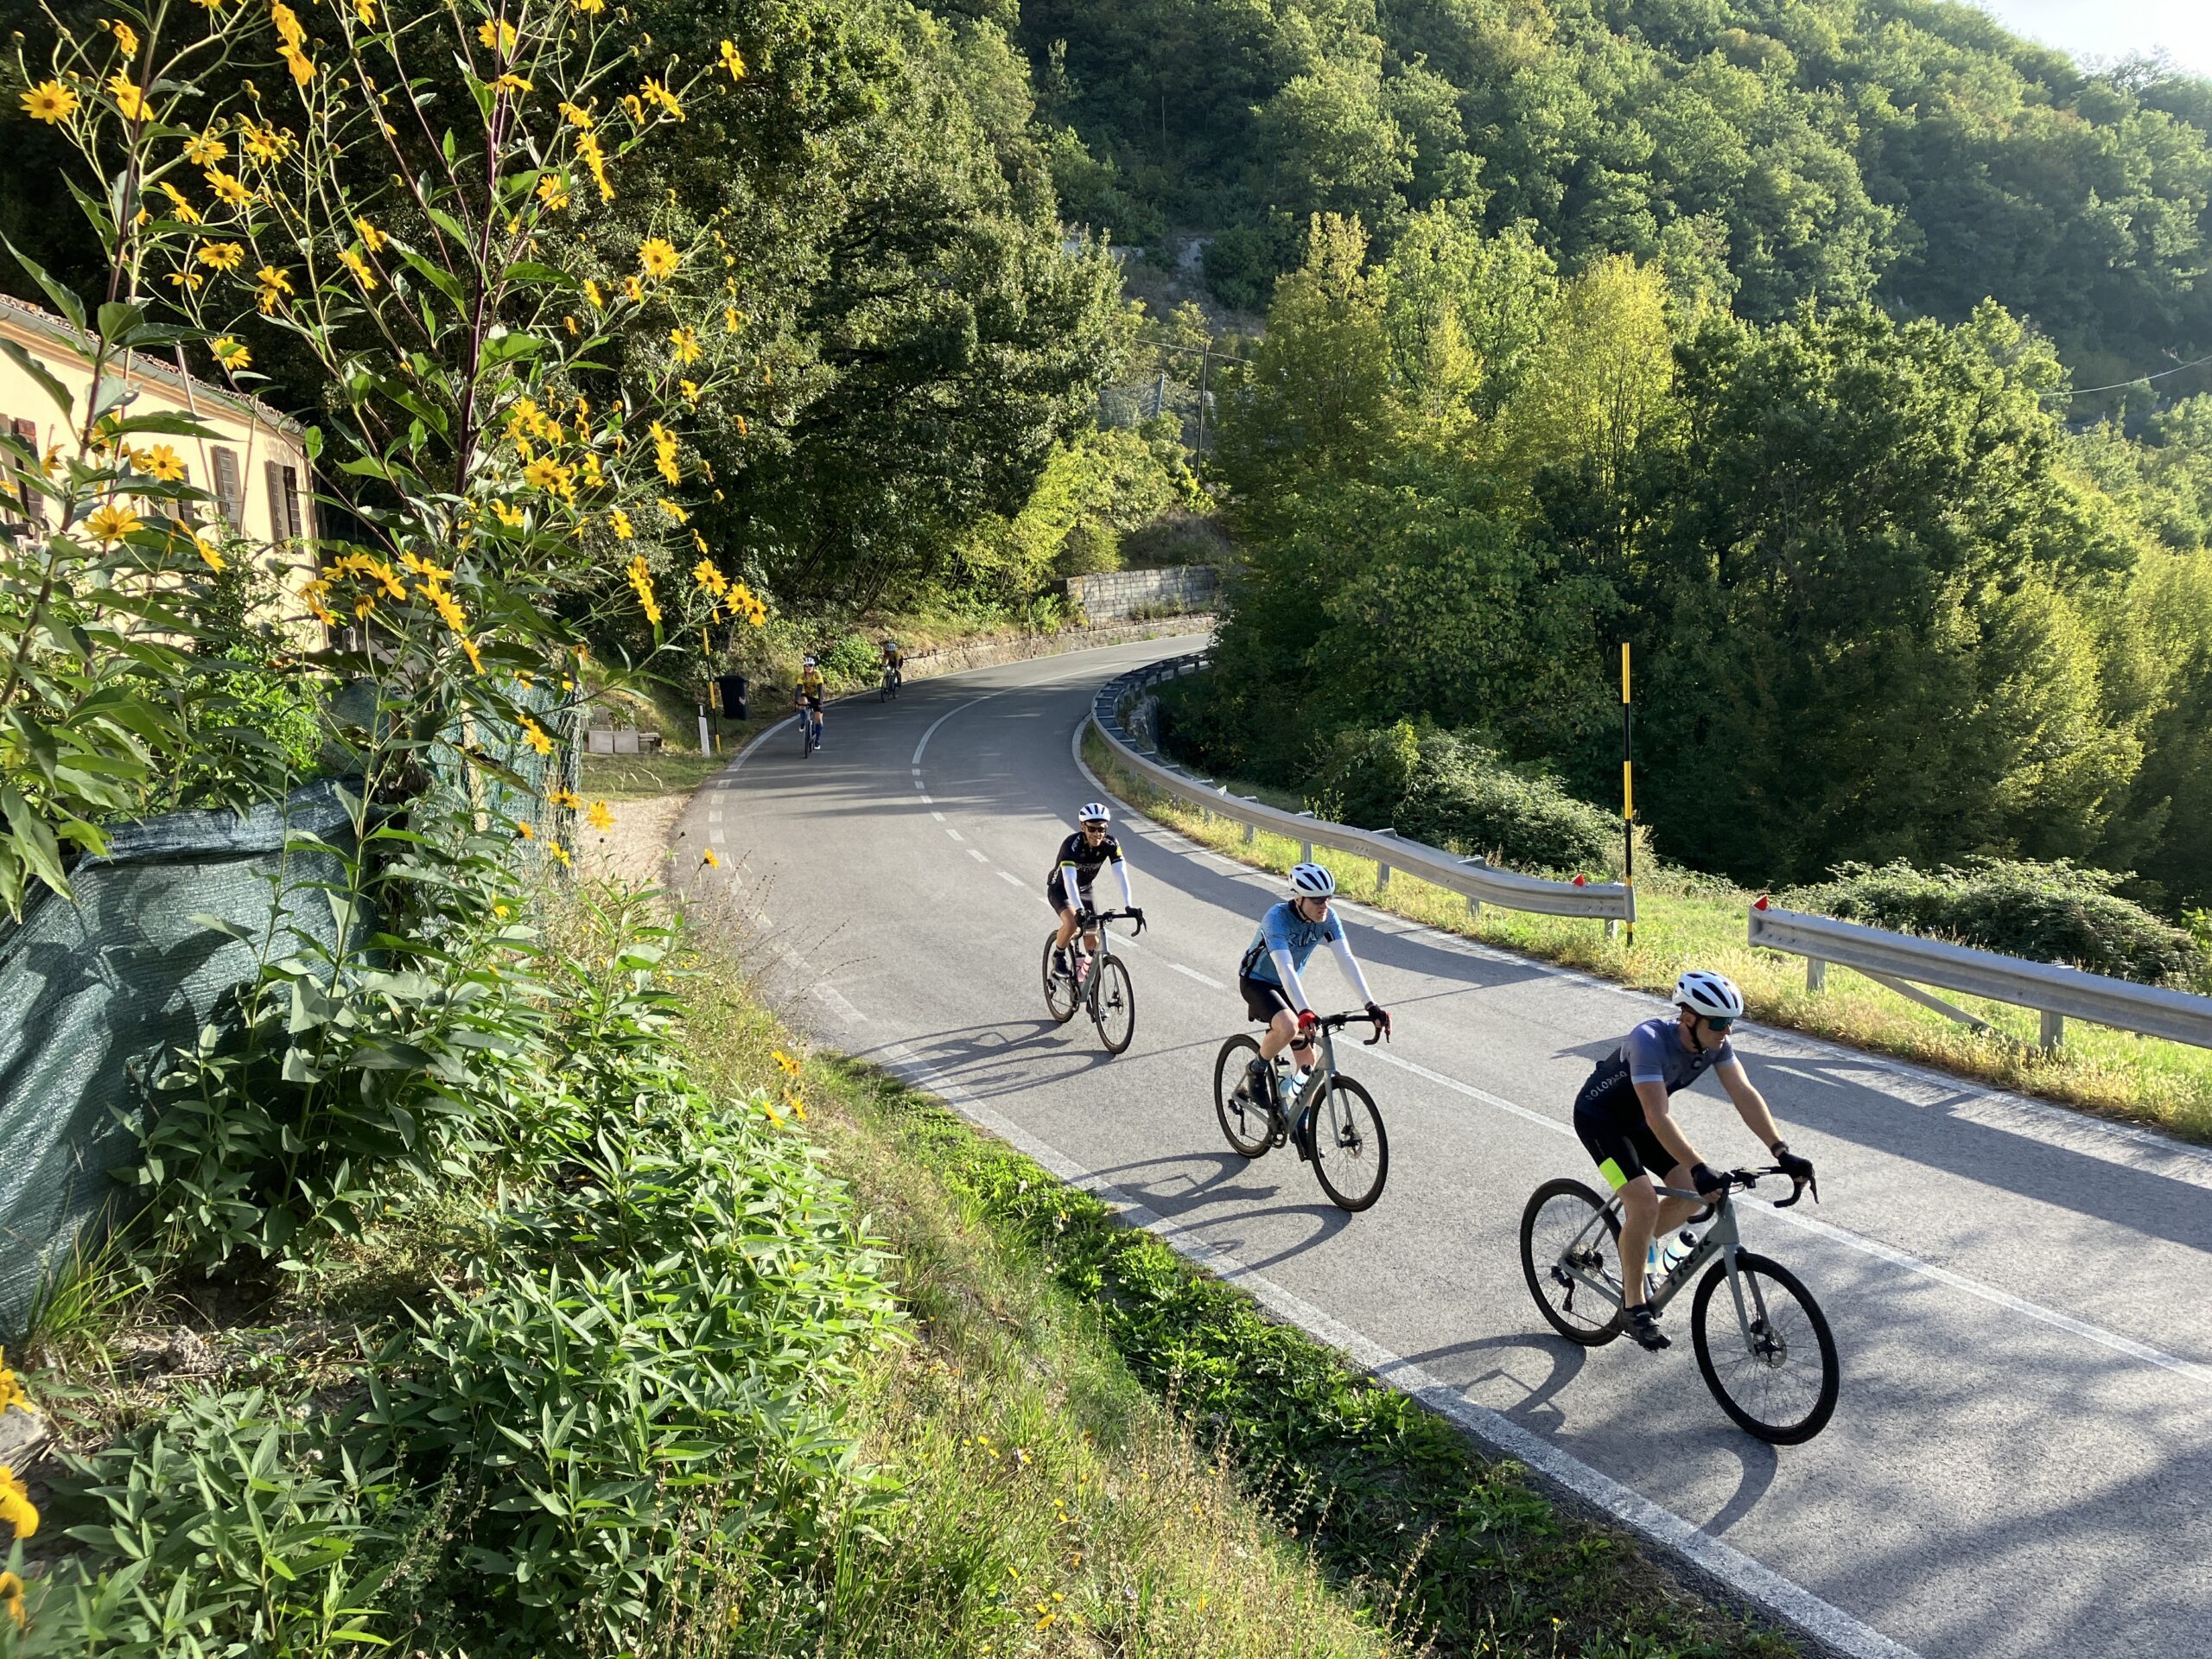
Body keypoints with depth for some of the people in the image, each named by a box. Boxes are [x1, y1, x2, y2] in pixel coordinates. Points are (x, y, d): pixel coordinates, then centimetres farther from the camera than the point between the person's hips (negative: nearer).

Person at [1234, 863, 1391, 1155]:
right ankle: (1257, 1071, -6)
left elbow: (1347, 960, -25)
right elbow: (1285, 967, -44)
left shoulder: (1327, 918, -18)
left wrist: (1371, 1004, -36)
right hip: (1256, 981, -6)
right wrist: (1304, 1011, -56)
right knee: (1289, 1026, -34)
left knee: (1307, 1060, 1)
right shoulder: (1277, 918, -33)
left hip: (1288, 985, 6)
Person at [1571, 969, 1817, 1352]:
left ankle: (1641, 1242, 25)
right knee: (1645, 1204, -21)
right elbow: (1658, 1117, -43)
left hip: (1637, 1119, 7)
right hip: (1599, 1117, -7)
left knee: (1692, 1193, -3)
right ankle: (1634, 1305, -4)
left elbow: (1745, 1095, -19)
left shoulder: (1715, 1043, -15)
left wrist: (1782, 1153, -29)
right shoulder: (1650, 1041, -37)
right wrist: (1700, 1169, -50)